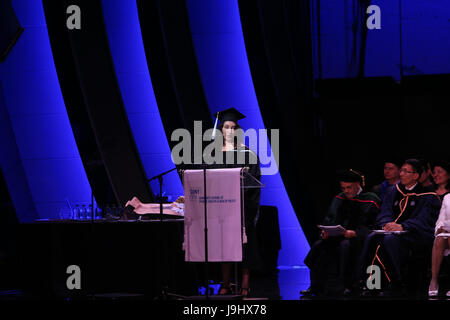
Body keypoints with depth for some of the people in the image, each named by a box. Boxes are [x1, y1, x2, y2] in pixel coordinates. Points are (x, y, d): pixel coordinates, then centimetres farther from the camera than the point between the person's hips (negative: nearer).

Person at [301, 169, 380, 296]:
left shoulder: (370, 200, -7)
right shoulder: (340, 199, 12)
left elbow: (369, 227, -15)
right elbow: (330, 219, 9)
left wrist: (354, 232, -32)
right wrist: (326, 231, -14)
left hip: (359, 238, -6)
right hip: (339, 236, 6)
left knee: (345, 246, -37)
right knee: (319, 246, -18)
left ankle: (347, 286, -32)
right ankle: (316, 287, -17)